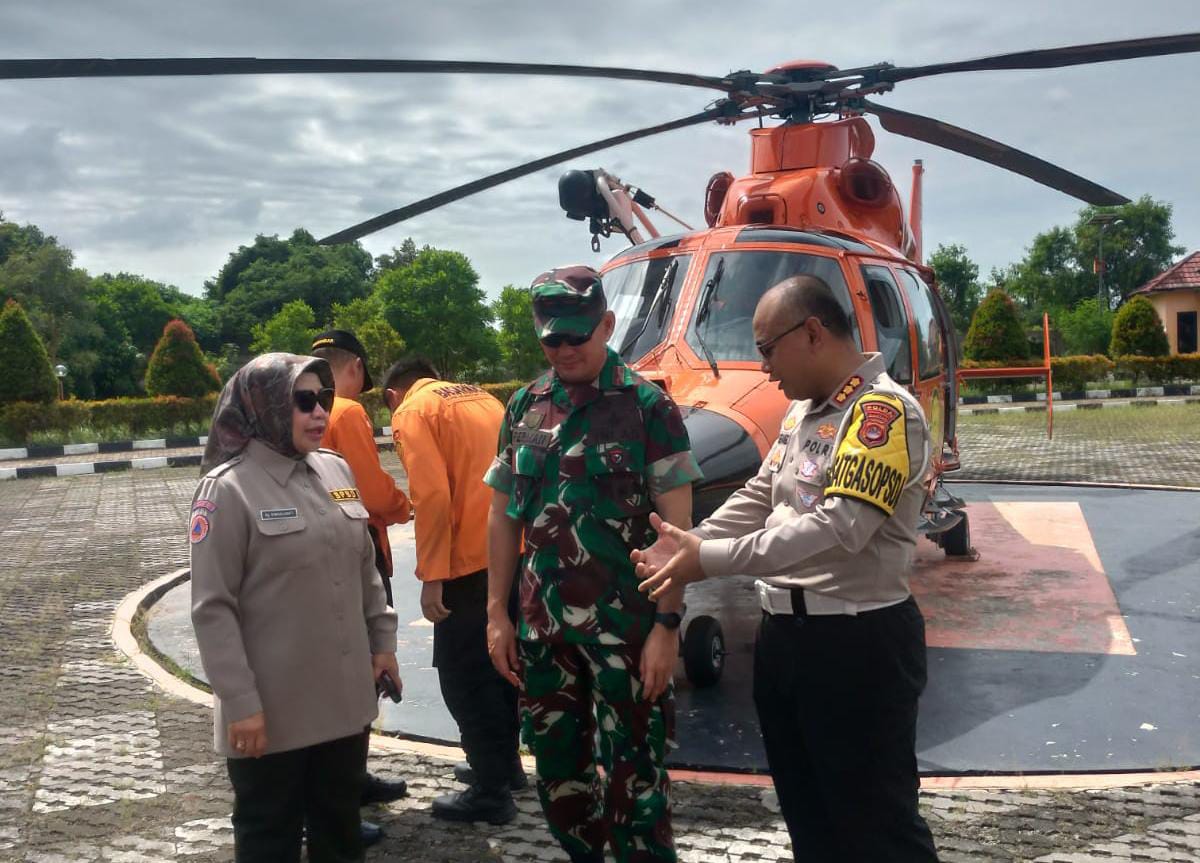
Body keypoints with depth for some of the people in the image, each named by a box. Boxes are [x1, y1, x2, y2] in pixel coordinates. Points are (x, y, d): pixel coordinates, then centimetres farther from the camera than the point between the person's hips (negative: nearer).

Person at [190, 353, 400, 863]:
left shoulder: (337, 471, 6)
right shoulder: (228, 489, -13)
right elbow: (212, 608, -15)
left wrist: (383, 640, 12)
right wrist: (240, 703, -18)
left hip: (346, 696, 6)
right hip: (272, 709, -5)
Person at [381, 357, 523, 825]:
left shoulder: (412, 412, -4)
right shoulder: (481, 397, 18)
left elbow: (432, 495, -16)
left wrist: (431, 576, -15)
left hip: (473, 559, -8)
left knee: (462, 673, 2)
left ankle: (491, 791, 7)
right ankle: (504, 762, 32)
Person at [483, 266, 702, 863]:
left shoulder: (648, 406, -8)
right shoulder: (523, 408, 6)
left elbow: (676, 527, -9)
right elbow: (503, 517, 10)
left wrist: (667, 625, -13)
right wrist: (498, 613, 6)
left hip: (625, 625, -4)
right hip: (542, 625, 5)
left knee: (633, 771, 5)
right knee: (556, 767, 16)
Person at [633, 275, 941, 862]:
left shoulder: (883, 410, -18)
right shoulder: (802, 409, 12)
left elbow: (839, 527, -27)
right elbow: (758, 498, 17)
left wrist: (711, 560, -25)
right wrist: (688, 546, 2)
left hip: (857, 643, -9)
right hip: (784, 633, 9)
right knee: (806, 813, 22)